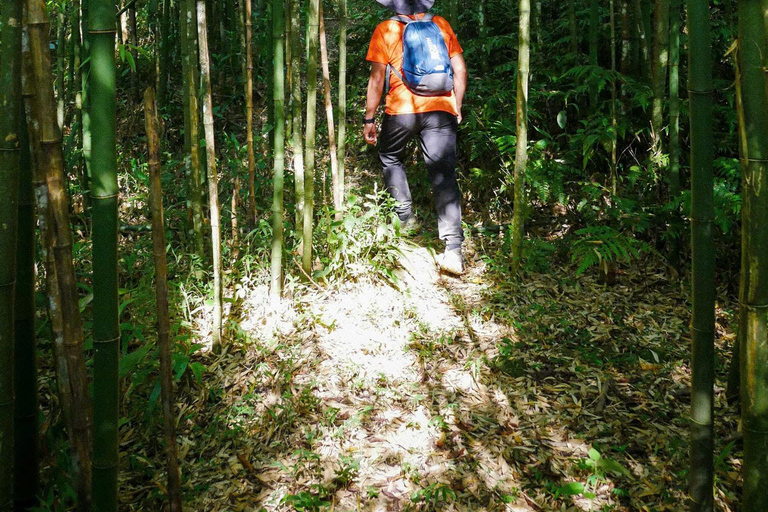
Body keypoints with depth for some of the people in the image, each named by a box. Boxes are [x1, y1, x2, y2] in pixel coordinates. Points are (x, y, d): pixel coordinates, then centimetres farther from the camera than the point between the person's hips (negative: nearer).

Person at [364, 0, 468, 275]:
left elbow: (377, 78, 0)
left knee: (390, 158, 27)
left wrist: (369, 119, 7)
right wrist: (457, 108, 20)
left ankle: (406, 216, 22)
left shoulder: (386, 30, 4)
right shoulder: (441, 25, 12)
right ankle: (453, 250, -9)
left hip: (401, 110, -1)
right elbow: (460, 70, 11)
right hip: (441, 110, 2)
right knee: (444, 177, -2)